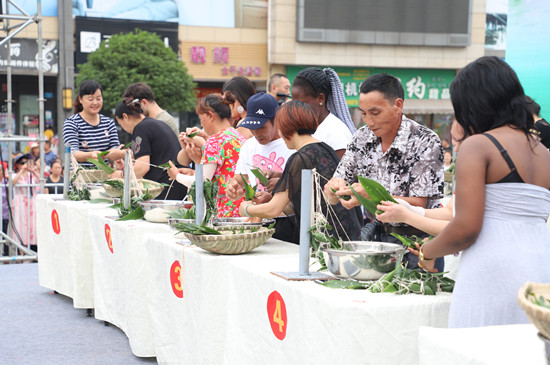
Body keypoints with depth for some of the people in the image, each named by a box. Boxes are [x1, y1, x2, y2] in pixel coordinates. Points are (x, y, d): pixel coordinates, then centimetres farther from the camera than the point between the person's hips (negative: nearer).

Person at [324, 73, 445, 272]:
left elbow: (417, 205, -18)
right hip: (376, 236, 4)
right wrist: (334, 188, -19)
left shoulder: (425, 141, -15)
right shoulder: (363, 137, 2)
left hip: (415, 240, -4)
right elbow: (332, 198, 5)